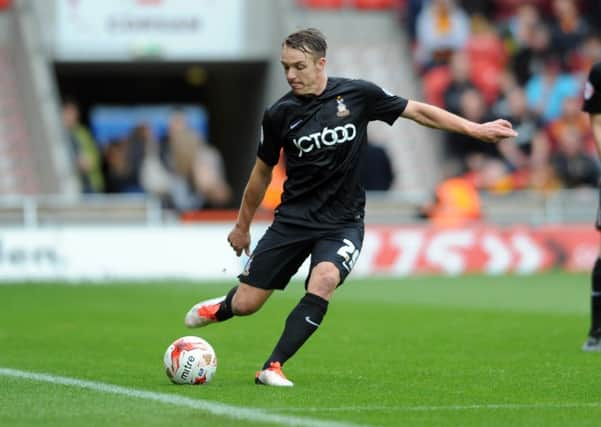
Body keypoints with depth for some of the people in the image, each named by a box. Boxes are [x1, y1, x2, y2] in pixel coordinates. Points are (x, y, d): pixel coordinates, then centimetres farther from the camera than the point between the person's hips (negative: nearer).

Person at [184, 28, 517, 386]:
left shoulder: (358, 95, -7)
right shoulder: (279, 114, -4)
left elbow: (418, 111, 2)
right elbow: (263, 171, 10)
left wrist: (476, 129, -2)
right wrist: (242, 226, 19)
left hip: (342, 221, -1)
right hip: (293, 218, 1)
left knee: (324, 280, -31)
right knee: (245, 305, -1)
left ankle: (273, 367, -24)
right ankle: (221, 309, 38)